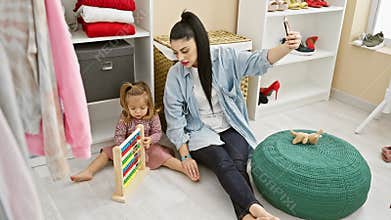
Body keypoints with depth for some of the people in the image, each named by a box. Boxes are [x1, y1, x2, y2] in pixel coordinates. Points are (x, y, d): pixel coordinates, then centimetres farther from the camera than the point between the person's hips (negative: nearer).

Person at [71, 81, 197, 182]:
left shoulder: (153, 116, -13)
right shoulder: (124, 118, -12)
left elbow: (158, 133, -10)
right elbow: (118, 136, -12)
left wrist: (150, 140, -32)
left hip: (147, 148, -2)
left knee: (161, 155, -25)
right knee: (107, 152, -9)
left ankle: (187, 170, -32)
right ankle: (88, 173, -10)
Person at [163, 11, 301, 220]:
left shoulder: (224, 57, -6)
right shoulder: (175, 74, -6)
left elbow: (259, 61, -16)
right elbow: (175, 118, -5)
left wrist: (287, 47, -37)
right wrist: (185, 155, -8)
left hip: (231, 128, 2)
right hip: (200, 132, -1)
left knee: (238, 163, -27)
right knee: (224, 164, -29)